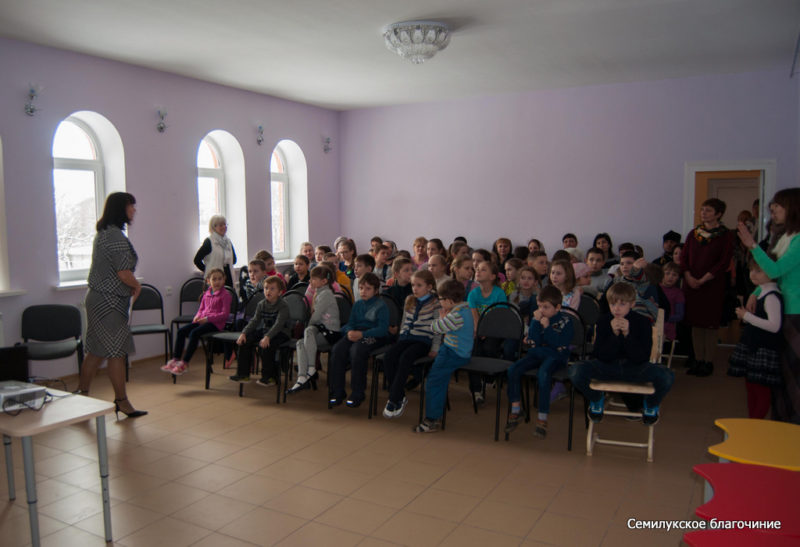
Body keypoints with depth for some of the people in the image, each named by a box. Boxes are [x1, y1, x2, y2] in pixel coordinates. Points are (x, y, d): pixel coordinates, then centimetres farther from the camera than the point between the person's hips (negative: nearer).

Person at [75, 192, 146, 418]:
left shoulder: (103, 233, 14)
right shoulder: (116, 236, -18)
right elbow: (124, 273, -22)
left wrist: (131, 287, 12)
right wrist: (137, 286, -3)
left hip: (98, 298, 10)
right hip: (109, 302, -10)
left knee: (96, 350, 16)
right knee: (116, 351, -2)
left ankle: (81, 394, 25)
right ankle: (122, 402, 7)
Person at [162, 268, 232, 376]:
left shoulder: (225, 294, -6)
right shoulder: (206, 293, 16)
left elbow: (225, 314, -12)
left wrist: (208, 318, -18)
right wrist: (198, 315, 2)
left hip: (216, 323, -7)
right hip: (202, 320, 7)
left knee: (194, 333, -28)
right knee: (181, 331, -10)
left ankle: (184, 363, -24)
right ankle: (175, 360, -10)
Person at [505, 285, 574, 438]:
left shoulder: (564, 321, -5)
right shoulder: (536, 317, 6)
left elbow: (559, 344, -18)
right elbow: (534, 342, -6)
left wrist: (547, 327, -19)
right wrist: (536, 321, -13)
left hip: (555, 355, -5)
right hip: (537, 353, 5)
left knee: (543, 374, -35)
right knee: (513, 370, -17)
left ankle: (542, 418, -25)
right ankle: (515, 410, -5)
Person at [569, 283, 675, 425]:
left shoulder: (642, 322, -8)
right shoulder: (604, 321, -6)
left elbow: (643, 358, -15)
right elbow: (601, 357, -12)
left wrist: (627, 334, -27)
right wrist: (614, 334, -25)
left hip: (635, 368, -1)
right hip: (608, 366, 1)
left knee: (667, 376, -31)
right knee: (576, 371, -28)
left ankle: (651, 404, 7)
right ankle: (597, 399, 9)